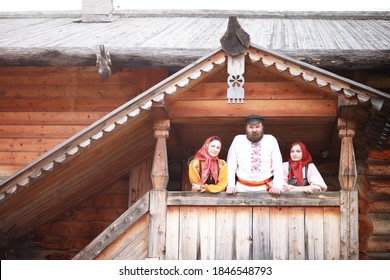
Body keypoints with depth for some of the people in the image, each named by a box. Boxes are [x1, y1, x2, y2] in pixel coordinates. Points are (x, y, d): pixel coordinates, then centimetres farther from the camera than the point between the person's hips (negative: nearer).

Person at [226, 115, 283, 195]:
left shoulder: (271, 140, 3)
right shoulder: (238, 140, 2)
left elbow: (277, 166, 2)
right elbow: (231, 165, 4)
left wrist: (277, 187, -10)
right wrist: (230, 186, -7)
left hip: (266, 188, 0)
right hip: (243, 188, 0)